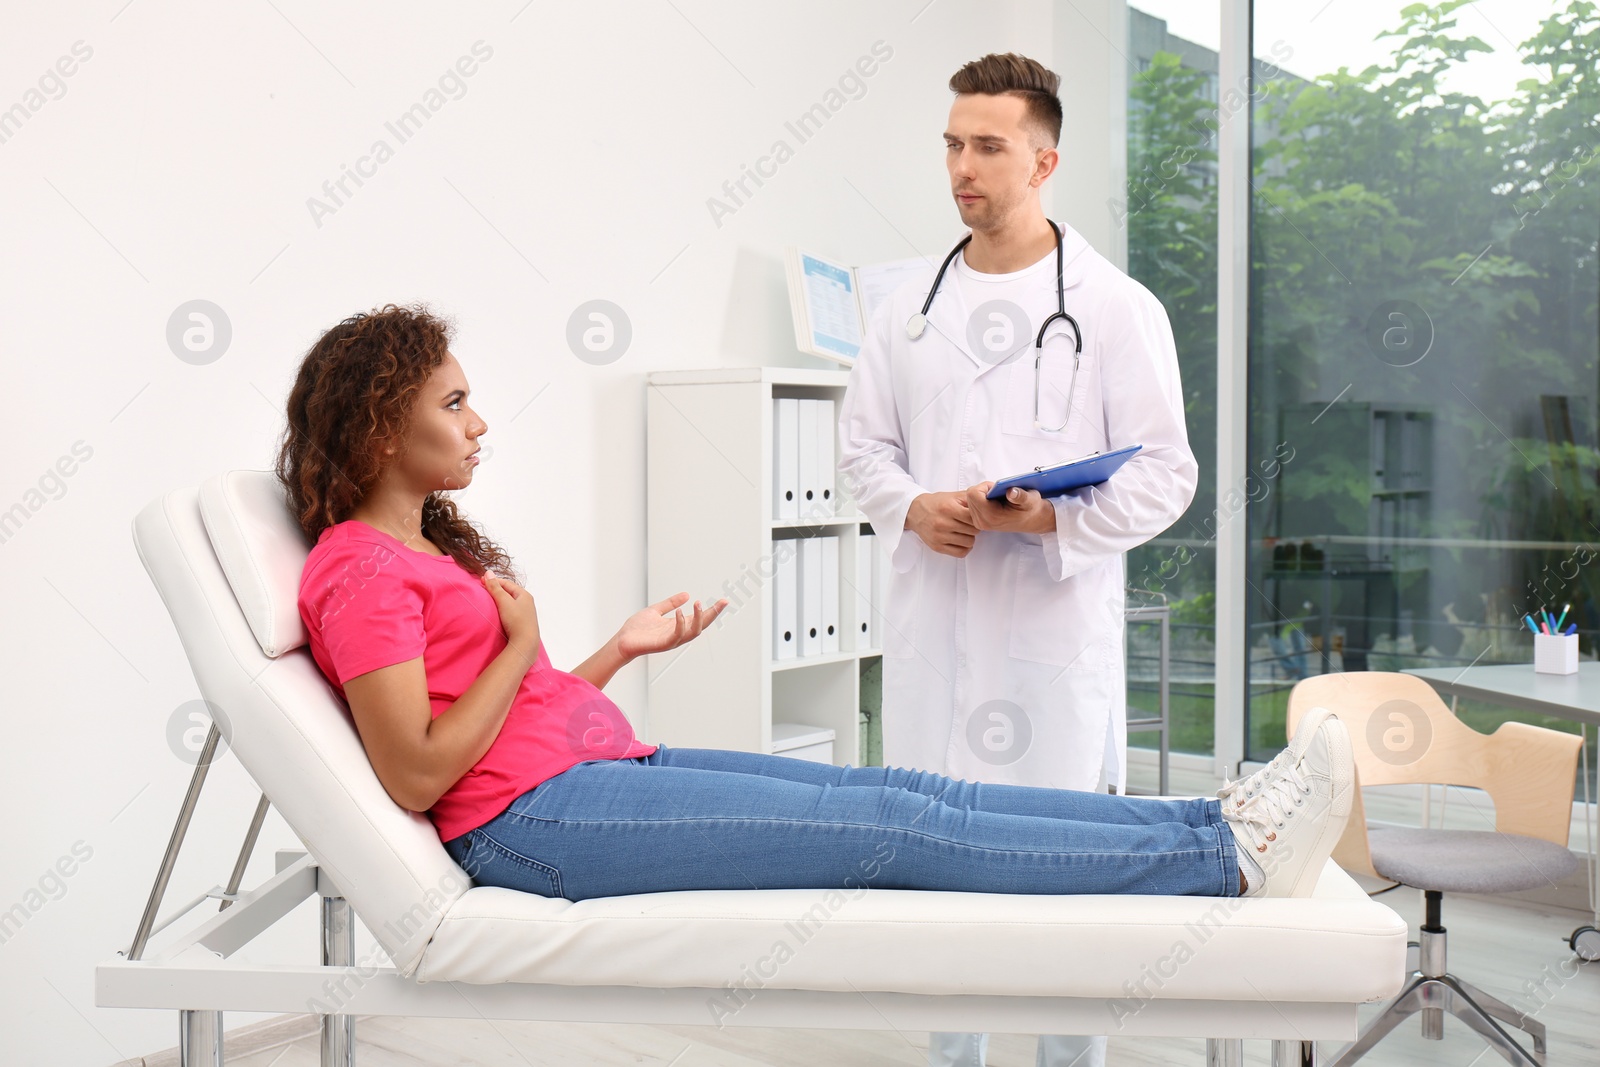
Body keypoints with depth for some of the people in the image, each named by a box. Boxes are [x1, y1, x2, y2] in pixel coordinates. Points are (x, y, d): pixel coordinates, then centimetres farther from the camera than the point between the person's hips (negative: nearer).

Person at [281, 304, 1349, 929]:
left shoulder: (432, 546, 20)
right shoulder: (357, 570, -10)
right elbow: (417, 774, -17)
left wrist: (618, 650, 11)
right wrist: (522, 648, -9)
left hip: (608, 767, 9)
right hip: (537, 820, -9)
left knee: (903, 789, -3)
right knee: (892, 827, -14)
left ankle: (1213, 822, -4)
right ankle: (1226, 858, -11)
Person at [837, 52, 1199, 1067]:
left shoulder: (1117, 307, 1)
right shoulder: (910, 309, 14)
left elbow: (1165, 473, -2)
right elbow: (863, 442, 17)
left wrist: (1053, 520, -17)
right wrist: (912, 508, -4)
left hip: (1057, 623, -4)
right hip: (934, 621, 4)